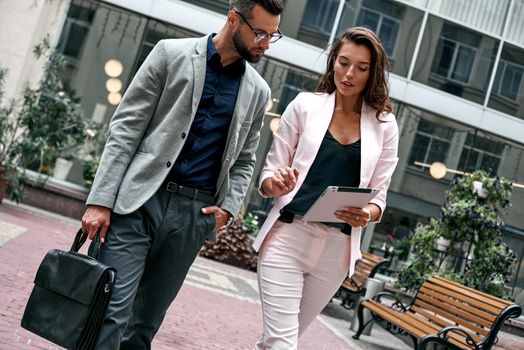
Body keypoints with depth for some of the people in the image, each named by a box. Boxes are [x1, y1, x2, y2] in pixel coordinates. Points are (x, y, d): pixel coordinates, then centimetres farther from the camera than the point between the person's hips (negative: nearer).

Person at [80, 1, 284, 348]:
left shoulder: (258, 91, 12)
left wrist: (228, 208, 1)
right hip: (140, 198, -3)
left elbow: (244, 161, 20)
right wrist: (100, 200, -9)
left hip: (195, 212, 3)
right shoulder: (171, 53, 2)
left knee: (146, 321, 7)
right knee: (112, 310, -9)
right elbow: (126, 127, -2)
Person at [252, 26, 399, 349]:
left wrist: (366, 215, -17)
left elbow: (379, 196, 6)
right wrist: (276, 183, -20)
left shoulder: (384, 125, 5)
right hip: (288, 236, -2)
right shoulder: (305, 105, 1)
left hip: (337, 249, 2)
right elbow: (269, 175, 3)